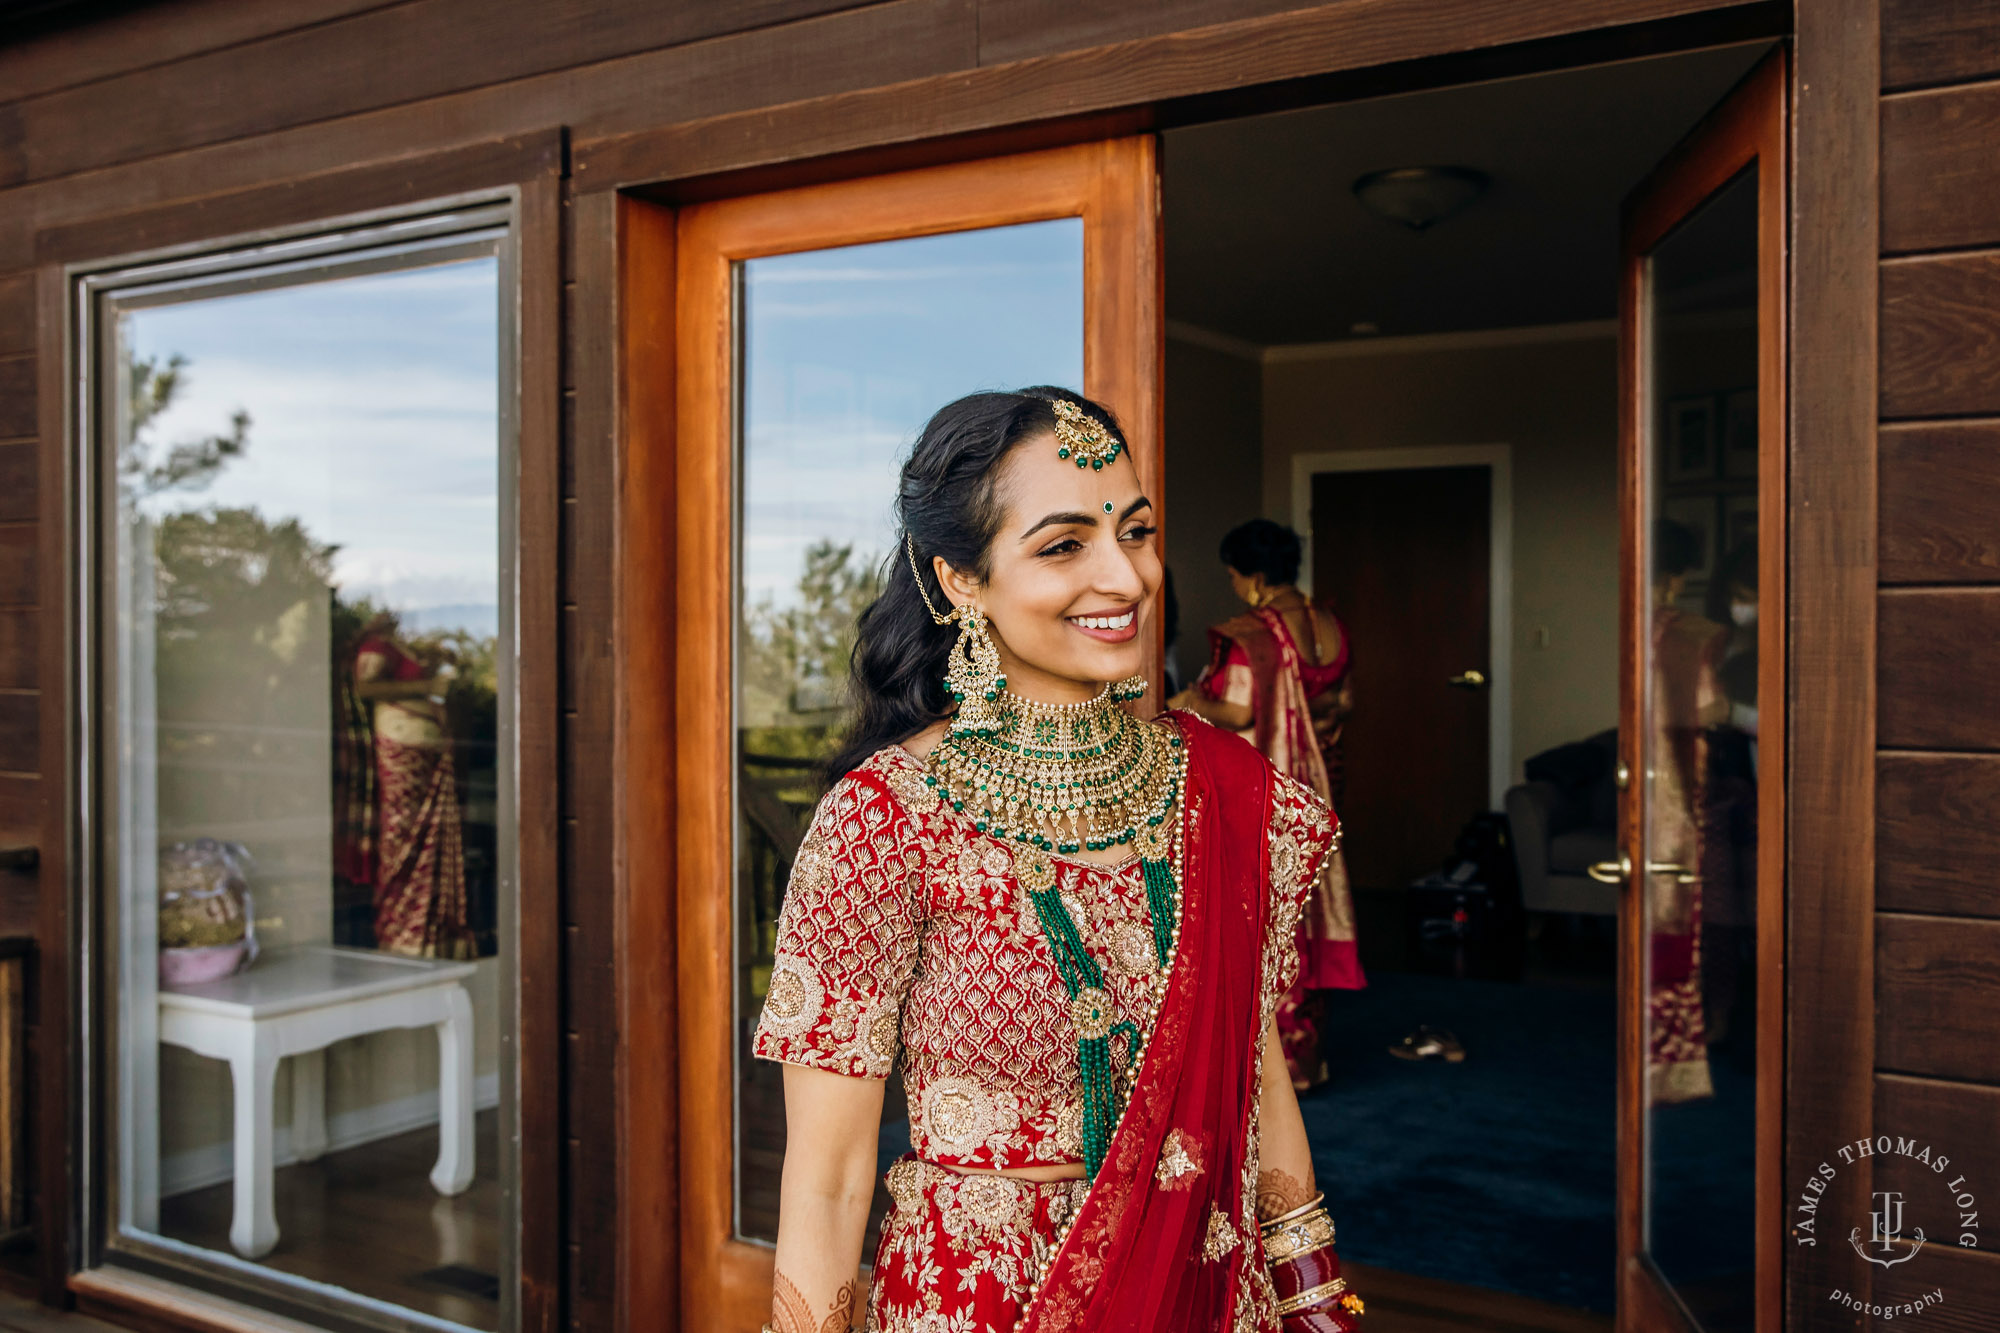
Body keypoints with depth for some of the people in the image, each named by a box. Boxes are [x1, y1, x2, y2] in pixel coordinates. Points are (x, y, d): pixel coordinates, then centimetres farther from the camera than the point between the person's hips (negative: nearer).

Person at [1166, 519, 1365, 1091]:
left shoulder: (1247, 635, -18)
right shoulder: (1330, 626, 5)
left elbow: (1238, 712, -22)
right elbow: (1343, 702, 12)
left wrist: (1192, 702, -6)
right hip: (1315, 787, 8)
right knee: (1308, 902, 14)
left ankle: (1276, 1058, 7)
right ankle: (1310, 1051, 23)